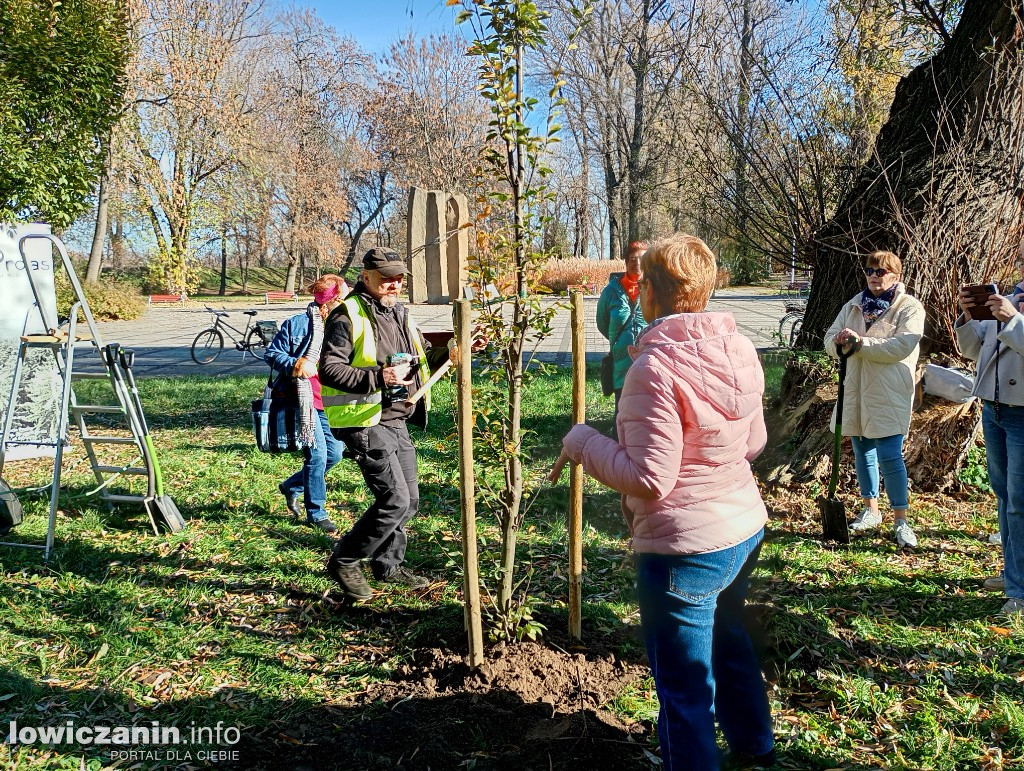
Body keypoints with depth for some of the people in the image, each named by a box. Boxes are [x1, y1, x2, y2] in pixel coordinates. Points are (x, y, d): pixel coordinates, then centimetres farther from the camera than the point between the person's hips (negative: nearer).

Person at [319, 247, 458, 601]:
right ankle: (344, 561, 5)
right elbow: (330, 370, -18)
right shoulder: (348, 316, -11)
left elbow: (417, 361, 26)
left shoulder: (399, 313, 16)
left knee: (409, 499, 14)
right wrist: (378, 377, -27)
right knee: (394, 499, -13)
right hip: (366, 423, -9)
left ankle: (388, 565, 32)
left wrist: (444, 354, 7)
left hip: (397, 420, 9)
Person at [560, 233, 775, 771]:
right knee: (728, 641, 32)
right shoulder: (739, 349, 0)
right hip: (746, 530, 9)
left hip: (685, 549, -9)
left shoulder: (655, 367, -24)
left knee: (684, 690, 8)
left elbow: (650, 480, -24)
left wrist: (584, 443, -11)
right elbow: (754, 443, 11)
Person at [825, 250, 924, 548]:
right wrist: (840, 341, -19)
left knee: (890, 457, -8)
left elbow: (902, 346, -19)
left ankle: (901, 521, 4)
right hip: (855, 392, 6)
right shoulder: (854, 305, 11)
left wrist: (860, 342, -25)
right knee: (862, 453, 14)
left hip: (889, 396, -6)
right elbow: (830, 337, 5)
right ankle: (871, 510, 29)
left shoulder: (910, 307, -5)